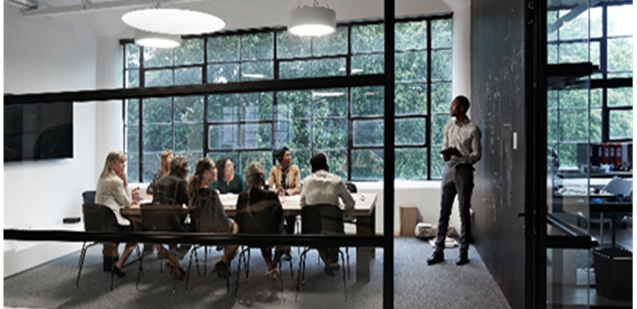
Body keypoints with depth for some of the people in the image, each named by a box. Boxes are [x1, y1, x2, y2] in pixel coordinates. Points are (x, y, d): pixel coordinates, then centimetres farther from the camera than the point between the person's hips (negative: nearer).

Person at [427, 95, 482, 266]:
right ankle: (439, 251, 12)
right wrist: (445, 154, -7)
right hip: (449, 168, 5)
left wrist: (459, 154, -22)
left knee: (464, 212, 2)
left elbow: (477, 155, -7)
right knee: (444, 211, 6)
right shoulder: (449, 126, 10)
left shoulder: (473, 129, -7)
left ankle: (464, 252, 14)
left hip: (464, 170, -5)